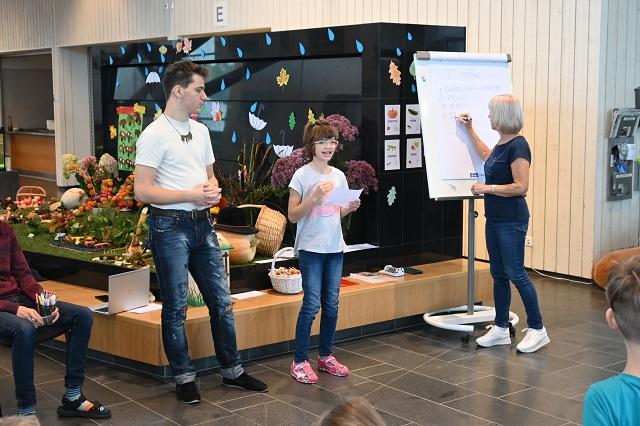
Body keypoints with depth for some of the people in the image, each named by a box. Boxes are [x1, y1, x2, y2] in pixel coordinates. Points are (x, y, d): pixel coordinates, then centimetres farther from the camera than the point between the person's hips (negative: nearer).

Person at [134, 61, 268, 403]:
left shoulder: (201, 131, 12)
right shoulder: (154, 135, -11)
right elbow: (142, 191, -17)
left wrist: (214, 190, -2)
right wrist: (192, 195, -18)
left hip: (202, 224, 7)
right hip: (170, 226, -7)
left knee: (221, 301, 11)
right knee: (176, 307, 4)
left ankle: (231, 370, 23)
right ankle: (184, 377, 16)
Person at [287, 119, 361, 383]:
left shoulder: (338, 176, 8)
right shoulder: (302, 175, -9)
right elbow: (292, 215, -10)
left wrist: (350, 208, -3)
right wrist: (315, 196, -22)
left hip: (334, 247, 6)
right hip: (311, 247, -6)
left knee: (331, 304, 10)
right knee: (312, 304, -7)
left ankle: (326, 356, 23)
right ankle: (300, 361, 3)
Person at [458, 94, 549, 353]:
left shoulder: (517, 146, -17)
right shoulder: (501, 144, 10)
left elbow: (520, 186, -23)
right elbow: (485, 156, 34)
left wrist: (487, 188, -17)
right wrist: (469, 130, 33)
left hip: (511, 220, -9)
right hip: (495, 218, 9)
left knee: (515, 273, -5)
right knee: (498, 273, 12)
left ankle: (537, 329, 5)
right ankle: (501, 329, 20)